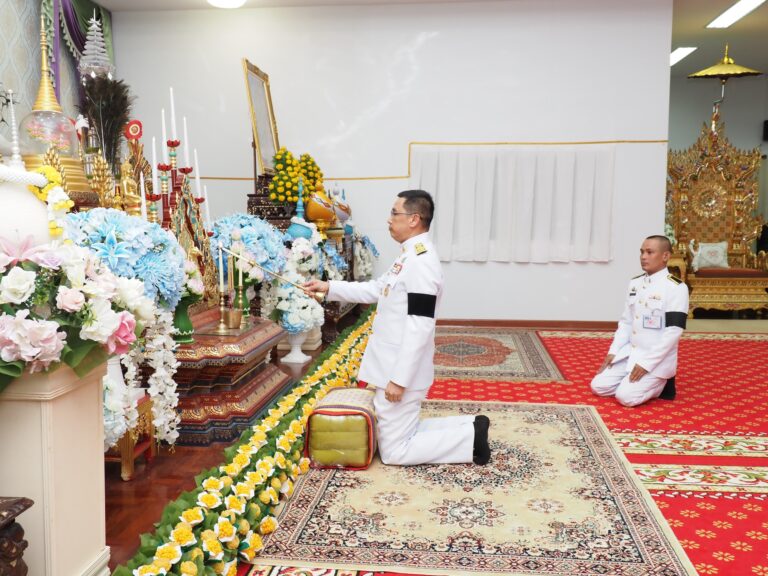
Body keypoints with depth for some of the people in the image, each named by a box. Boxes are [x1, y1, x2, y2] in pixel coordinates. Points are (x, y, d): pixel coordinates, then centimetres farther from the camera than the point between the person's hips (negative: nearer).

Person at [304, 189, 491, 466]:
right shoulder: (411, 256, 10)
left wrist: (398, 379, -24)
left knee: (394, 451, 2)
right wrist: (328, 287, 14)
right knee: (404, 433, 21)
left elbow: (419, 329, -26)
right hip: (396, 368, 10)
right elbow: (376, 289, 20)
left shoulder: (421, 262, -23)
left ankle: (470, 438, 4)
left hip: (401, 373, -10)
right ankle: (470, 428, 19)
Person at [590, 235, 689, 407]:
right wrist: (613, 352, 1)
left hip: (657, 359, -7)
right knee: (598, 386, -2)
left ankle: (661, 383, 8)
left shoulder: (676, 287, -15)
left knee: (626, 396, -20)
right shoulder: (634, 283, 7)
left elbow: (673, 331, -19)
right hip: (629, 352, 7)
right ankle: (650, 383, 15)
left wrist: (646, 363, -21)